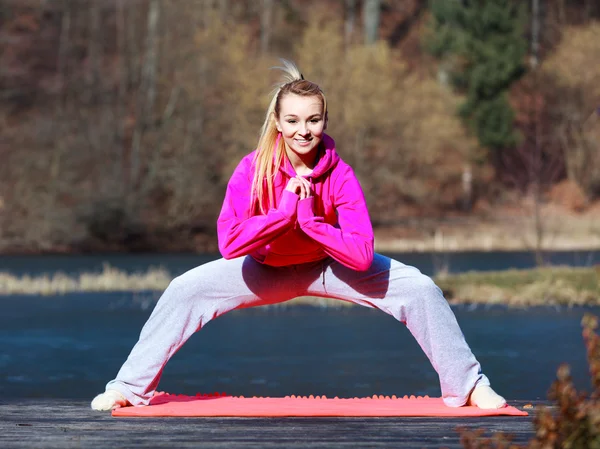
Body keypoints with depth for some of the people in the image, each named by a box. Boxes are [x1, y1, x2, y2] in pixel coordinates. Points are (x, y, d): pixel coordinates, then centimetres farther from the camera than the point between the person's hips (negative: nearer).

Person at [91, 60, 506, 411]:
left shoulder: (340, 176, -27)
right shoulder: (253, 169, -26)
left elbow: (362, 255, -33)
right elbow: (229, 243, -35)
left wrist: (309, 218, -38)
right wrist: (287, 210, -39)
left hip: (330, 266, 0)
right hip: (266, 269, 0)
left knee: (422, 290, -16)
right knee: (184, 291, -16)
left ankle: (468, 385, 1)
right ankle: (131, 387, -2)